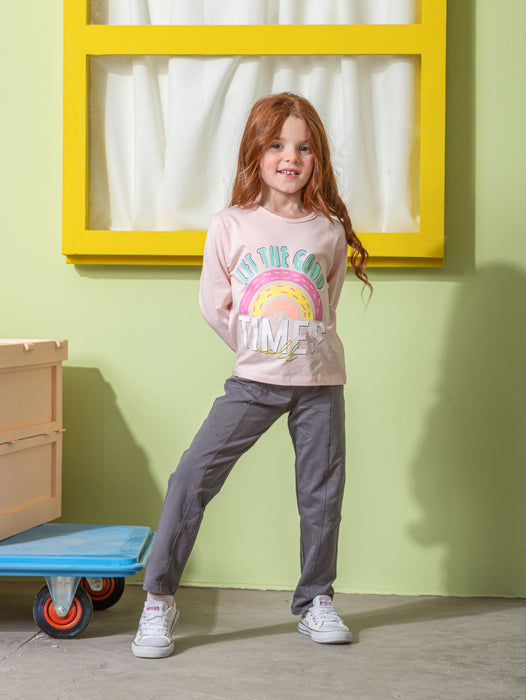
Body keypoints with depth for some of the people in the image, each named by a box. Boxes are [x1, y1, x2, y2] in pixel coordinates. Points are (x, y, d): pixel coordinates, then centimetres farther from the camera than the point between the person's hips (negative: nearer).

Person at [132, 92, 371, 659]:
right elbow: (212, 304, 2)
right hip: (254, 378, -1)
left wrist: (304, 345, 9)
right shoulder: (229, 226, -2)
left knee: (322, 492, 8)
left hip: (320, 380, 2)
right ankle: (158, 601, 4)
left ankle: (315, 601, 27)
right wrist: (256, 349, 4)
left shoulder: (331, 231, 2)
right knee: (193, 477, -8)